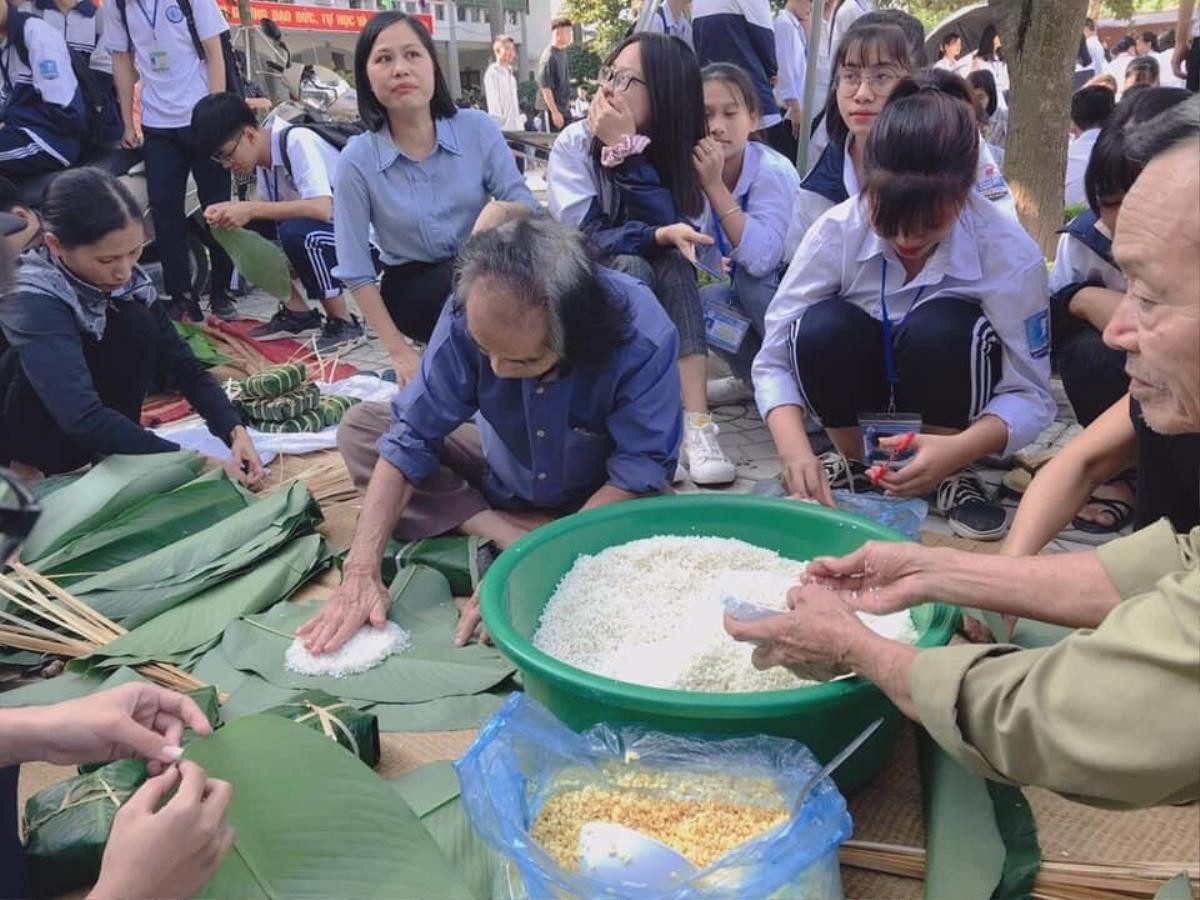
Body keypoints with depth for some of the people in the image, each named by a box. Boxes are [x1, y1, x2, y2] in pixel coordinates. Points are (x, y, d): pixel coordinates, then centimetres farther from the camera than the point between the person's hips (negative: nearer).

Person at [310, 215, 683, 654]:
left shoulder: (645, 339, -34)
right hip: (502, 480, 4)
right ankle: (508, 534, -18)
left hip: (596, 501, -4)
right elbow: (410, 438, -20)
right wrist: (361, 572, -28)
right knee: (358, 428, -10)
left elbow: (638, 477, -29)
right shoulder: (468, 317, -25)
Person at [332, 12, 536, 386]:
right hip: (413, 289, -2)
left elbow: (523, 205, -12)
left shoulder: (477, 128, -8)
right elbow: (356, 273, -9)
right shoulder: (357, 160, -12)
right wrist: (398, 351, -14)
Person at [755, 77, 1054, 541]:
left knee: (943, 328, -34)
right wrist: (796, 452, -39)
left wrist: (958, 450, -41)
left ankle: (955, 475, -7)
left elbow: (1030, 394, -20)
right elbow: (773, 360, -21)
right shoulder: (837, 230, -23)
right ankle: (853, 461, -3)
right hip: (863, 395, 1)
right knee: (821, 328, -31)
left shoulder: (1010, 253, -25)